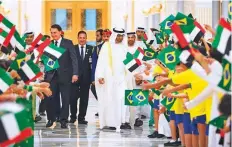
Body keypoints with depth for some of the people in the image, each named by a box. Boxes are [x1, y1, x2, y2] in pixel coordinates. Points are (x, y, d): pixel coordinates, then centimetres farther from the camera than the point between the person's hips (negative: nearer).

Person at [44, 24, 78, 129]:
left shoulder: (68, 43, 1)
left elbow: (74, 59, -3)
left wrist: (75, 73, -11)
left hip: (64, 75, -2)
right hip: (51, 75, 2)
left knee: (65, 99, 2)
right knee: (50, 98, 0)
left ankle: (63, 121, 11)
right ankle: (51, 119, 15)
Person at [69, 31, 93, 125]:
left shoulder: (91, 49, 6)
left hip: (86, 77, 1)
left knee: (84, 98, 4)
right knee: (73, 97, -2)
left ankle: (81, 117, 10)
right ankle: (73, 116, 12)